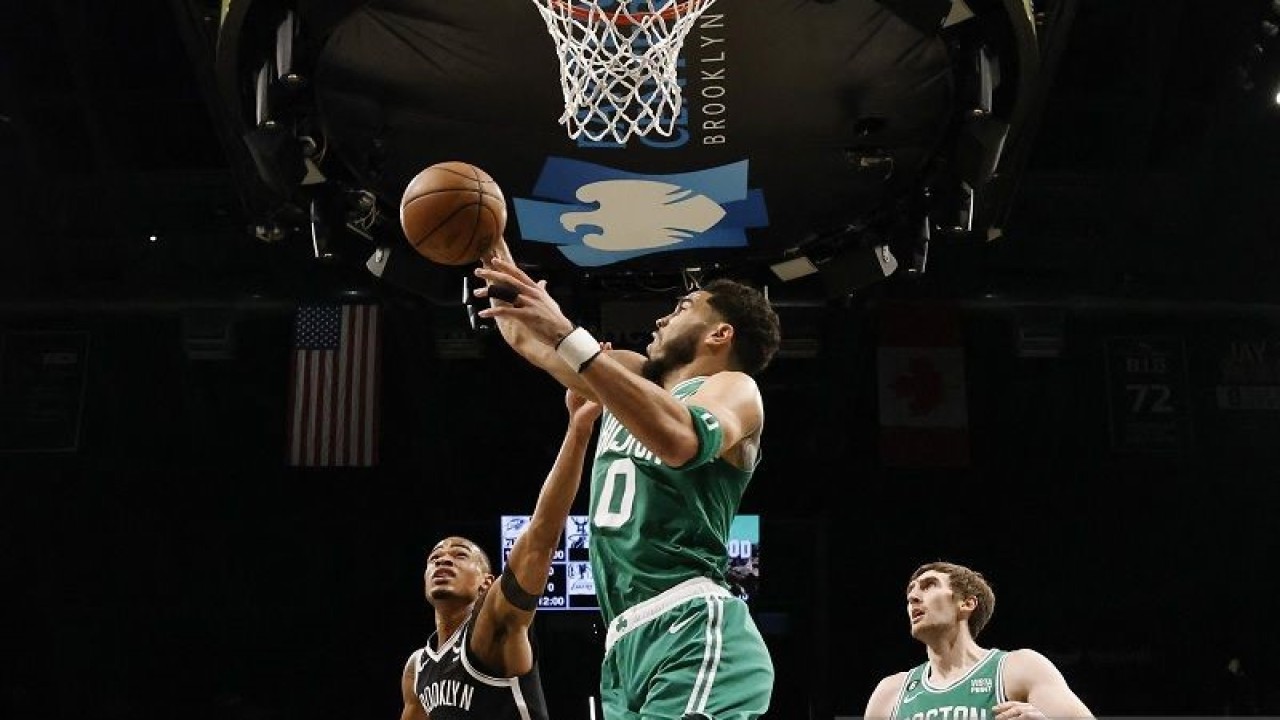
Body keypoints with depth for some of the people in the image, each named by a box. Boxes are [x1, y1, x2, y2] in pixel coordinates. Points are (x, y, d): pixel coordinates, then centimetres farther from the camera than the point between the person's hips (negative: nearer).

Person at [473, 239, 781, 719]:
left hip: (692, 635, -8)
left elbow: (683, 440, -25)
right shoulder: (631, 379, 23)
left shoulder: (734, 388, 0)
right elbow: (525, 337, 30)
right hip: (625, 643, 8)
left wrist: (569, 337, -28)